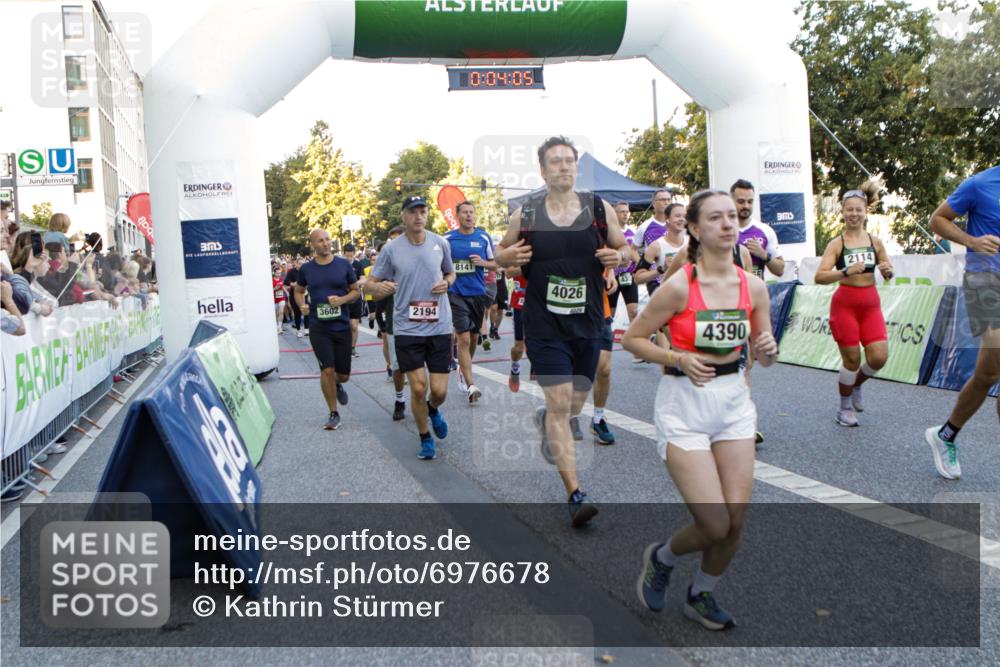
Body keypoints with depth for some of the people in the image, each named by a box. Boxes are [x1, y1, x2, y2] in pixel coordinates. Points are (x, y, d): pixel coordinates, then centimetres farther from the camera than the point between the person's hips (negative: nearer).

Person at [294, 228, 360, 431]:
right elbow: (299, 291, 17)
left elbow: (356, 291, 6)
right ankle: (334, 414, 9)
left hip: (342, 326, 1)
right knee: (327, 370, -7)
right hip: (318, 328, -1)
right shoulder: (306, 268, 1)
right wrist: (302, 305, -4)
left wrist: (343, 299, -15)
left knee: (343, 374, 7)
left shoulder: (344, 265, 0)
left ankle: (337, 385, 45)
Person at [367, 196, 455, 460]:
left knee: (439, 391, 0)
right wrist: (380, 287, -20)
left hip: (439, 327, 1)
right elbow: (371, 282, 3)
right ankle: (425, 438, 21)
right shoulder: (391, 249, -3)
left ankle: (433, 410, 39)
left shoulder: (440, 243, 2)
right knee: (418, 388, -4)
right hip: (407, 328, -1)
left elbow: (451, 273, 18)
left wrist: (446, 283, -5)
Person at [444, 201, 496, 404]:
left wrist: (483, 263, -11)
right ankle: (471, 386, -13)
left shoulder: (484, 238, 3)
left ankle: (463, 370, 40)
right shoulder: (447, 239, 0)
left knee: (473, 337, 15)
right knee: (464, 339, -12)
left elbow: (495, 265, 8)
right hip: (456, 294, -3)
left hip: (478, 293, 3)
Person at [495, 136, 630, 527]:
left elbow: (626, 249, 12)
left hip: (588, 325, 3)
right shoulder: (525, 215, -1)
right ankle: (575, 494, -4)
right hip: (545, 327, -3)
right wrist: (508, 257, -11)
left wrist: (619, 257, -12)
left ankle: (544, 421, 51)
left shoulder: (599, 209, 1)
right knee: (560, 405, -10)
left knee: (575, 405, 15)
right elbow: (501, 256, 12)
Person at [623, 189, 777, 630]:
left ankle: (701, 595, 30)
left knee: (736, 521, 3)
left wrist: (768, 349, -13)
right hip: (684, 407, -5)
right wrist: (679, 360, -20)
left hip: (734, 403, 5)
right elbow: (632, 338, -7)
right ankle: (661, 557, 25)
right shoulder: (679, 286, -14)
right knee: (715, 525, -8)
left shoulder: (753, 286, 0)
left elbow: (763, 357, 10)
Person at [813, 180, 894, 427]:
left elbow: (889, 274, 15)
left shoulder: (875, 242, 5)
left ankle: (856, 386, 28)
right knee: (852, 359, -1)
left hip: (871, 304, 4)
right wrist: (846, 271, -30)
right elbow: (819, 277, -17)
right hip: (845, 304, -4)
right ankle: (845, 407, 21)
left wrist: (887, 270, -8)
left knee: (879, 357, -4)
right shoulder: (836, 244, -6)